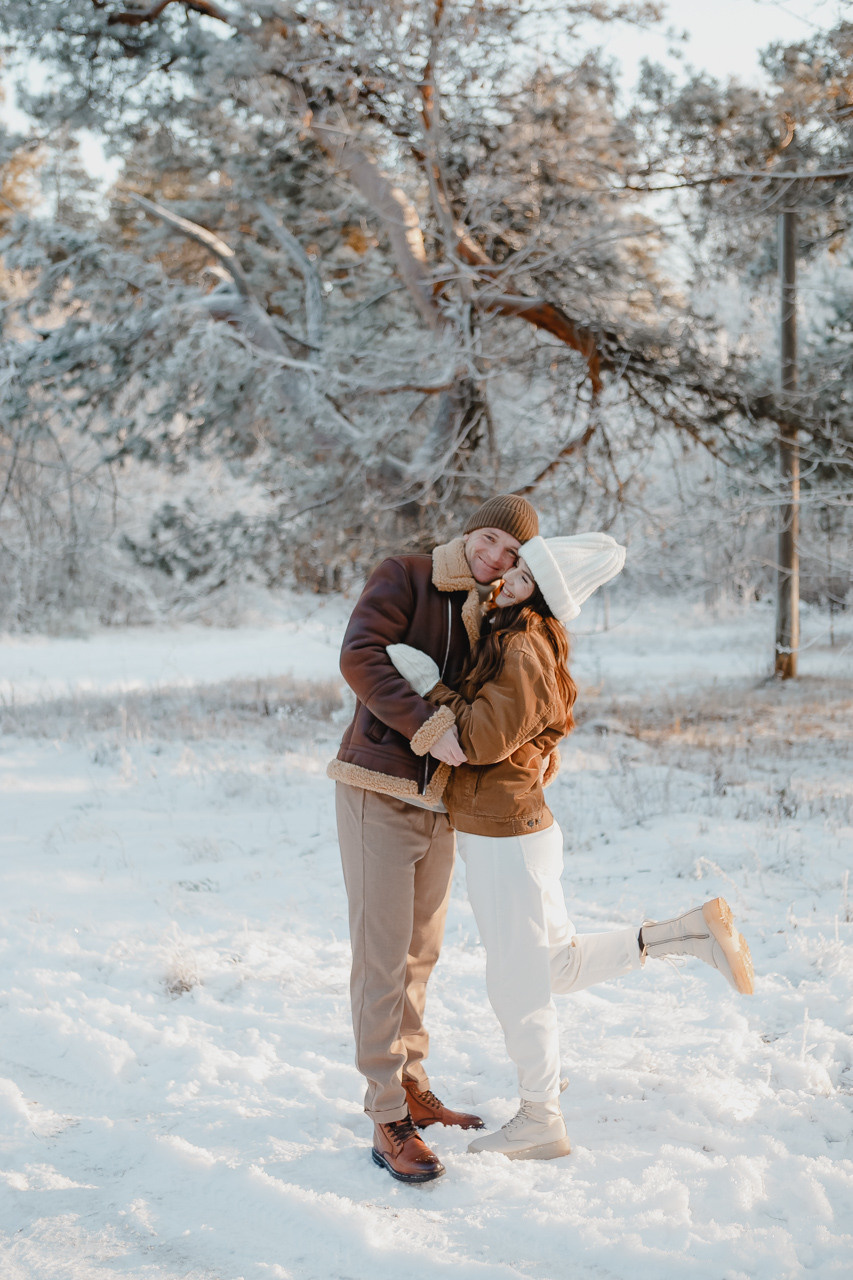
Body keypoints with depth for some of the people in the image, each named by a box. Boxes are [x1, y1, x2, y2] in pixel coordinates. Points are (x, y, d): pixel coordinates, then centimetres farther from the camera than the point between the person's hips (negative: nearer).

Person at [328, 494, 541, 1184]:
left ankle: (409, 1088, 31)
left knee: (420, 949, 16)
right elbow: (361, 658, -24)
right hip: (378, 790, -7)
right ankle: (390, 1124, 0)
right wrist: (431, 729, -30)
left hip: (438, 801, 7)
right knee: (383, 954, -5)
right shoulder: (403, 578, -8)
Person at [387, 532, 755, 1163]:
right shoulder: (505, 638, 10)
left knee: (517, 985, 5)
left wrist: (430, 684, -19)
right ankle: (693, 930, 20)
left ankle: (540, 1124, 21)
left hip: (504, 838, -10)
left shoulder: (525, 650, -20)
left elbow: (484, 738, -24)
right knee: (560, 964, 21)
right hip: (513, 828, 10)